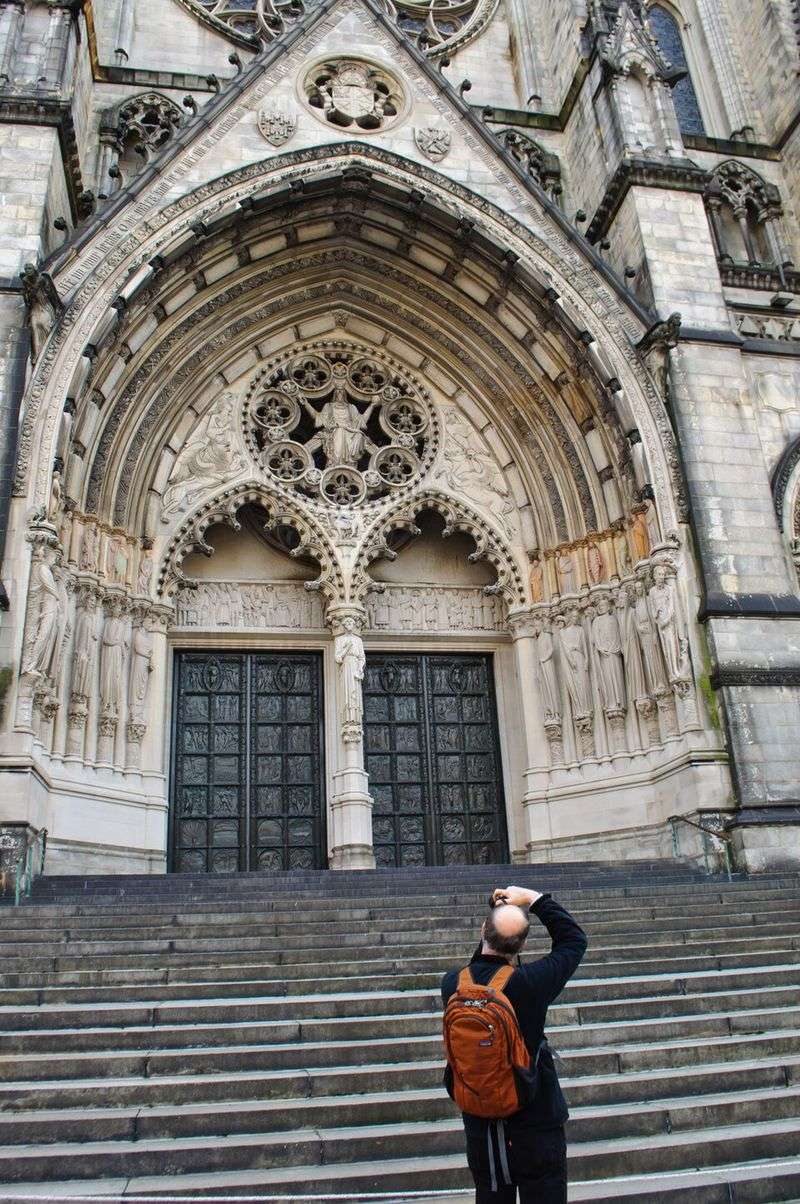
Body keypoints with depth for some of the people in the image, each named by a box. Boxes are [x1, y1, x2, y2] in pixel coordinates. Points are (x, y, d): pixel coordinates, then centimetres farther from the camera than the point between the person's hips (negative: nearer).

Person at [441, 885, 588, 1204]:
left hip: (479, 1122, 4)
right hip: (536, 1122, -4)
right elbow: (574, 939, -7)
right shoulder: (529, 983, -23)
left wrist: (497, 914, 7)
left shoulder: (452, 984, -12)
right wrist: (535, 899, -4)